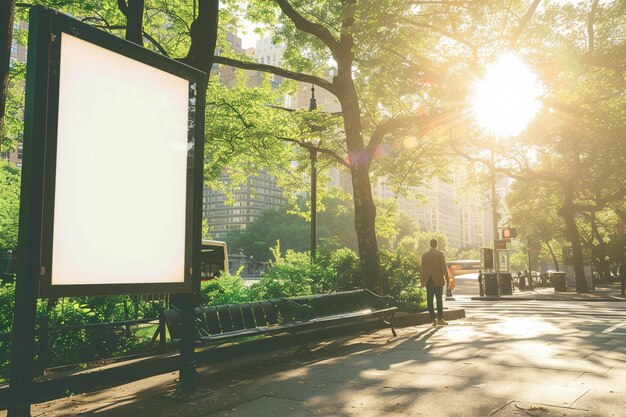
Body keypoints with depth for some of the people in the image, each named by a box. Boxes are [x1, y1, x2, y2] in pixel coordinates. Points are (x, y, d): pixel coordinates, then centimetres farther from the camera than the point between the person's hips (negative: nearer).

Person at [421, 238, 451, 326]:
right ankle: (440, 319, -3)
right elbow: (444, 267, -8)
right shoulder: (441, 254, -4)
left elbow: (423, 269, 6)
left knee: (430, 300, 4)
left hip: (428, 281, 2)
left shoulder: (424, 255, 4)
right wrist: (447, 278, -3)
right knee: (439, 299, 0)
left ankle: (434, 319, 4)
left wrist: (423, 281, 12)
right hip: (438, 280, -2)